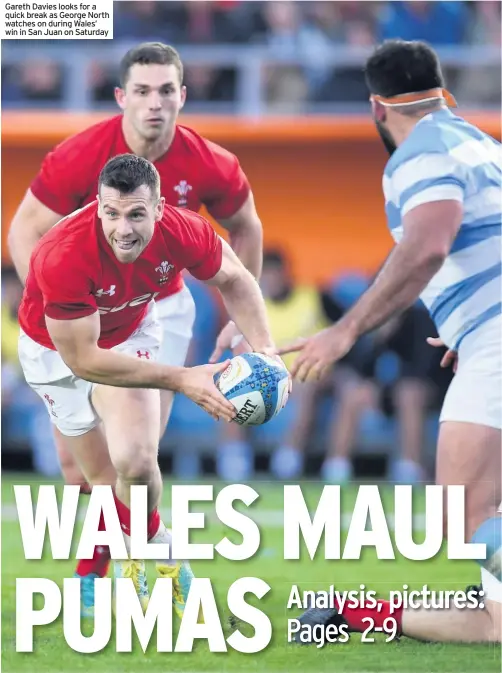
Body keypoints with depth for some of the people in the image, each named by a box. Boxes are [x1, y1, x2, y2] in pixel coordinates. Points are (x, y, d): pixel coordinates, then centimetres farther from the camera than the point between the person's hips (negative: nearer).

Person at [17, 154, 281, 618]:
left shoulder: (182, 232, -29)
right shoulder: (64, 257, -41)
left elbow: (234, 280, -5)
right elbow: (83, 360, -32)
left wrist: (264, 349, -21)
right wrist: (179, 379, -35)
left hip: (129, 333, 2)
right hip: (56, 350, -2)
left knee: (135, 463, -19)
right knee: (108, 480, -1)